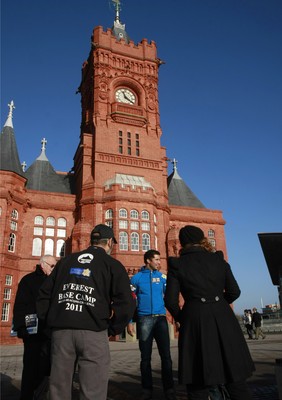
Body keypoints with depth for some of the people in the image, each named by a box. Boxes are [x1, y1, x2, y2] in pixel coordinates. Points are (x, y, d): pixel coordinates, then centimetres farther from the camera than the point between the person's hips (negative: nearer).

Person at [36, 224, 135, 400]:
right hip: (93, 332, -4)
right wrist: (112, 329, 6)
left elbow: (44, 295, 14)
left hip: (61, 331, 4)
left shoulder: (66, 261, 15)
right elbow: (126, 303, -7)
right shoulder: (113, 264, 4)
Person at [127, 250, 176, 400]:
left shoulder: (162, 276, 9)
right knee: (145, 357, 7)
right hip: (144, 319, -2)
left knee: (166, 356, 2)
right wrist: (129, 322, -3)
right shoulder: (136, 278, 2)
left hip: (160, 319, 2)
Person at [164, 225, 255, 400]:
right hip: (223, 320, 3)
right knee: (235, 379, 15)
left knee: (198, 385, 10)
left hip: (195, 322, -2)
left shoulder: (177, 264, 0)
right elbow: (234, 291, 6)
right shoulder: (218, 259, 6)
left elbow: (171, 300, -4)